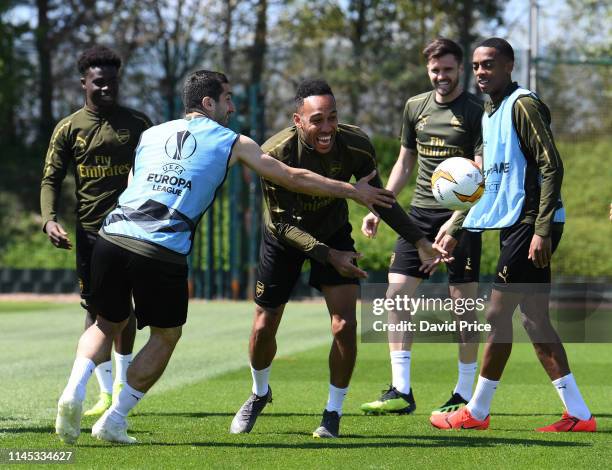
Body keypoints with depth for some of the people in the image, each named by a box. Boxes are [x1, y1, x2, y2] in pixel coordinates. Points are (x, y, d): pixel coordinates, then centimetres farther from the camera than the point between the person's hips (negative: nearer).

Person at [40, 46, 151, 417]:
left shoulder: (136, 123, 4)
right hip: (89, 230, 0)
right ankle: (106, 390, 5)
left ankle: (123, 380, 23)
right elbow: (51, 180, 2)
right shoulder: (69, 129, 3)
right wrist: (49, 219, -15)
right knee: (95, 307, 0)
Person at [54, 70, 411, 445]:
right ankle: (114, 421, 11)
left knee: (107, 325, 23)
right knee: (166, 336, 18)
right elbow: (293, 178, 18)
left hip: (112, 235, 4)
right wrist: (354, 191, 28)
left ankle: (75, 390, -4)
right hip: (163, 253, -4)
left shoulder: (150, 135, 24)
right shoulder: (233, 143, 14)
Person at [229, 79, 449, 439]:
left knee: (345, 326, -12)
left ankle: (333, 413, 8)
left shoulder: (356, 145, -25)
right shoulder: (275, 154, -33)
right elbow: (282, 223, -25)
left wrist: (419, 240, -12)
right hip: (284, 239, -1)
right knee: (264, 328, 6)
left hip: (334, 234, 1)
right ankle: (259, 394, 38)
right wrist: (328, 256, -34)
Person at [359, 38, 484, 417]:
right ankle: (401, 392, -4)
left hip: (462, 215, -5)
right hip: (420, 211, 5)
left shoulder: (476, 111, -4)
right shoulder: (416, 107, 13)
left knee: (463, 303, -2)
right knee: (397, 293, -6)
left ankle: (465, 395, 8)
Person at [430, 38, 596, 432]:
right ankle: (578, 415, 7)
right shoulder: (490, 114, 18)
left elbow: (552, 167, -17)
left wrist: (541, 229, -23)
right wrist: (456, 230, 23)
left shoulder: (523, 105, -11)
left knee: (498, 314, -4)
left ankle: (477, 412, 6)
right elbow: (491, 183, 25)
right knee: (534, 319, 7)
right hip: (513, 223, 10)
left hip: (530, 223, -10)